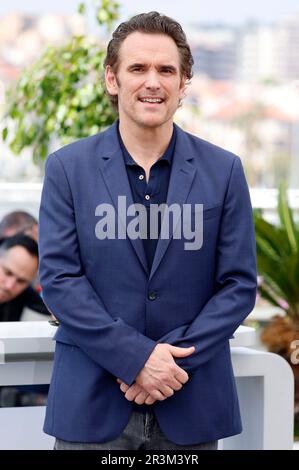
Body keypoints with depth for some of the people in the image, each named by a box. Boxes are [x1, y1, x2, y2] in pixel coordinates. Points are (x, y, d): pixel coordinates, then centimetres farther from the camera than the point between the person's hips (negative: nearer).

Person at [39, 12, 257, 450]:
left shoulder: (223, 170, 3)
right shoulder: (68, 167, 1)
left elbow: (239, 283, 1)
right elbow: (58, 277, -5)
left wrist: (173, 358, -11)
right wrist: (136, 357, -14)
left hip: (191, 405, 1)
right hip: (92, 400, -1)